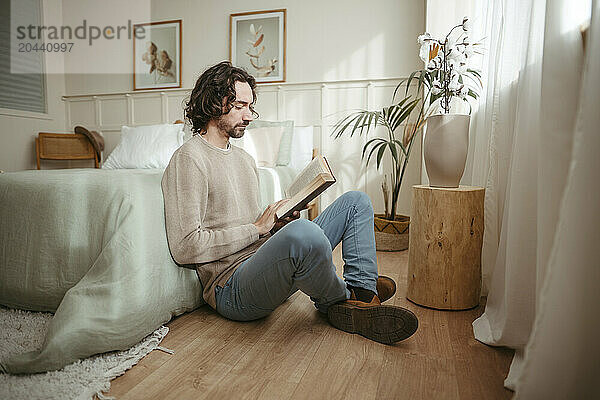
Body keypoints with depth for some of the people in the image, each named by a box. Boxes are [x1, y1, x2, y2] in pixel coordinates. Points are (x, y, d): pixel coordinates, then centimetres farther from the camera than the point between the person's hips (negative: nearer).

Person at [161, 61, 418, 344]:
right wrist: (257, 228, -14)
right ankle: (339, 301, -8)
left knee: (355, 201, 8)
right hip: (232, 286, -9)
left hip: (267, 262, 9)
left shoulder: (245, 159, 20)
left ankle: (362, 298, -7)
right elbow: (185, 248, -18)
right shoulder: (189, 159, -9)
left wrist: (277, 222, 2)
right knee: (304, 232, -41)